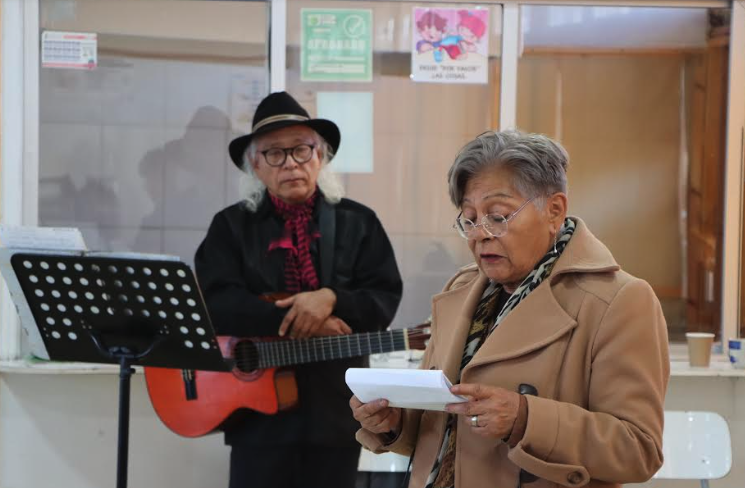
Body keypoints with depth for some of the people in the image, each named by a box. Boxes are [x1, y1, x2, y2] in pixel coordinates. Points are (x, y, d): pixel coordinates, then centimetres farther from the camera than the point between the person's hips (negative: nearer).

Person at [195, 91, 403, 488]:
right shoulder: (231, 227, 5)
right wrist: (294, 321, -18)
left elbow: (385, 297, -1)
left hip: (336, 407, 1)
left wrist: (332, 300, -20)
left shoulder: (357, 223, 8)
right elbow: (215, 303, -9)